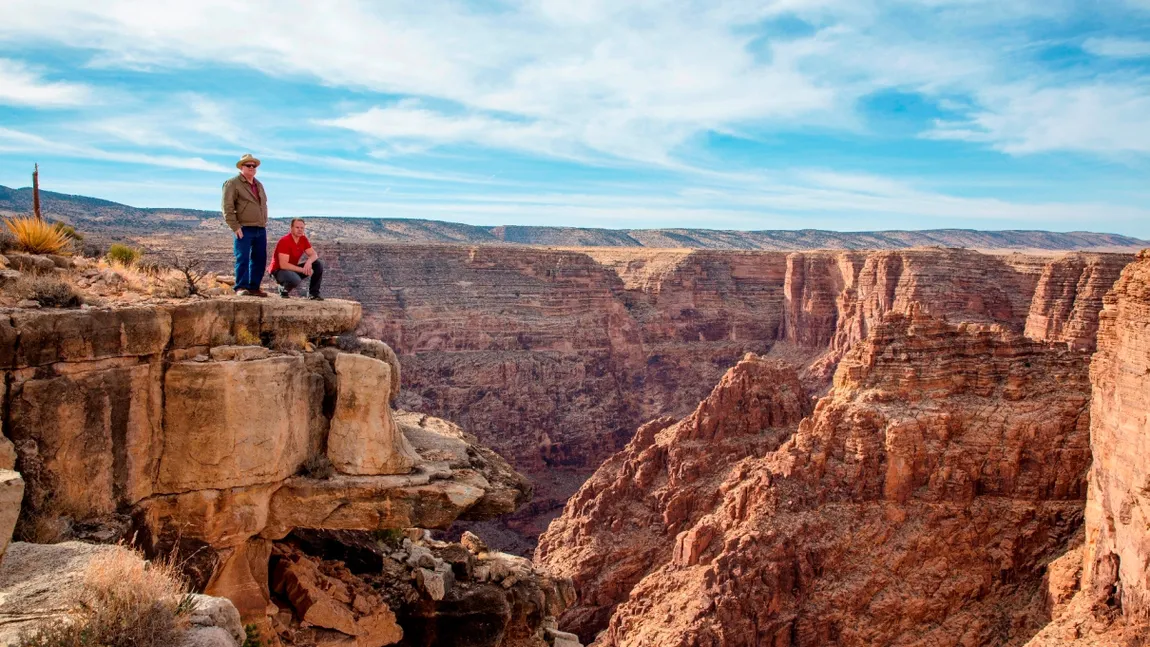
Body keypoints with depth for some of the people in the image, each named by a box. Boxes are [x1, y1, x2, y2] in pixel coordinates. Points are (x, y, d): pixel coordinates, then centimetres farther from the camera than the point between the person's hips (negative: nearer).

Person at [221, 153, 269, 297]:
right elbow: (227, 207, -9)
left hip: (261, 229, 7)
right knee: (243, 259, -7)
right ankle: (240, 287, -2)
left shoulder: (259, 184, 20)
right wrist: (235, 227, -15)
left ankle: (254, 287, 12)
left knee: (260, 259, 6)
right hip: (244, 229, -7)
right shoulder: (232, 184, -3)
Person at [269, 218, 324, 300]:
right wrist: (302, 270, -27)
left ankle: (313, 293, 1)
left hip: (294, 268, 8)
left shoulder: (303, 239, -1)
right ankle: (284, 289, -5)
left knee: (318, 265, -8)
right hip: (279, 270, -8)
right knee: (295, 279, -40)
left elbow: (314, 255, -1)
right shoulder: (284, 241, -24)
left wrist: (309, 262, -25)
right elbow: (283, 265, -29)